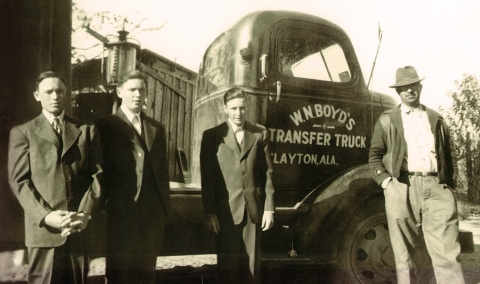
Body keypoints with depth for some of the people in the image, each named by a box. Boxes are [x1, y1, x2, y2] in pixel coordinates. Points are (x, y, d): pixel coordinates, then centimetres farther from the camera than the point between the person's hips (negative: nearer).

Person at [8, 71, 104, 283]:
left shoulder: (87, 131, 10)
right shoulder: (22, 132, 5)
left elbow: (98, 174, 3)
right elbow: (19, 181, -3)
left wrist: (86, 213, -11)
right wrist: (45, 216, -15)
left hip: (80, 228, 2)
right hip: (43, 228, -2)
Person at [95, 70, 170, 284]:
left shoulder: (157, 128, 13)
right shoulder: (106, 125, 0)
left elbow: (163, 170, 13)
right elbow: (101, 168, -4)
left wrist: (165, 207, 9)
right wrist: (107, 204, -9)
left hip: (152, 214, 4)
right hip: (121, 213, -4)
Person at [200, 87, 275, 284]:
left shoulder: (260, 133, 5)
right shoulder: (212, 136, 1)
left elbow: (267, 173, 5)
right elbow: (207, 178, -1)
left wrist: (269, 208, 1)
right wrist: (210, 213, -6)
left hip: (253, 209, 2)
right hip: (226, 210, -1)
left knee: (251, 264, 8)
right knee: (228, 265, 6)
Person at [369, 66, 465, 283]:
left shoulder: (435, 119, 19)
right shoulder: (387, 120, 13)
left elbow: (450, 154, 18)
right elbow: (375, 155, 11)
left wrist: (450, 183, 7)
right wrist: (384, 180, -3)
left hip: (436, 188, 1)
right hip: (402, 188, -1)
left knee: (447, 254, -5)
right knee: (404, 253, 3)